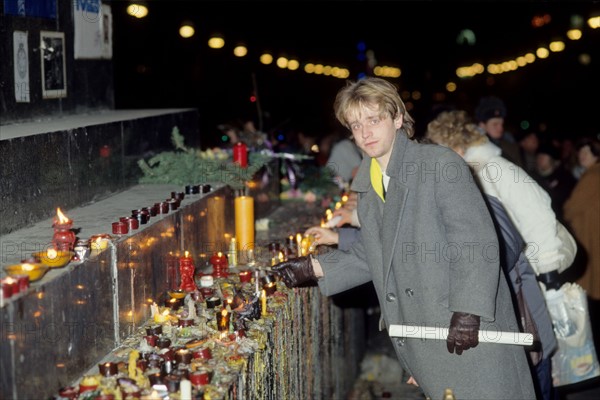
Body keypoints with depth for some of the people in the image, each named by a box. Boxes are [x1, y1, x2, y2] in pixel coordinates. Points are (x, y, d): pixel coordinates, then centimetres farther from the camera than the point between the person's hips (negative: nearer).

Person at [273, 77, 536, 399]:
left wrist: (467, 311, -23)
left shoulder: (439, 163, -9)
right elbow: (368, 258, 18)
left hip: (469, 326, -6)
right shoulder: (367, 186, 13)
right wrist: (314, 267, 5)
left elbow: (476, 239, -16)